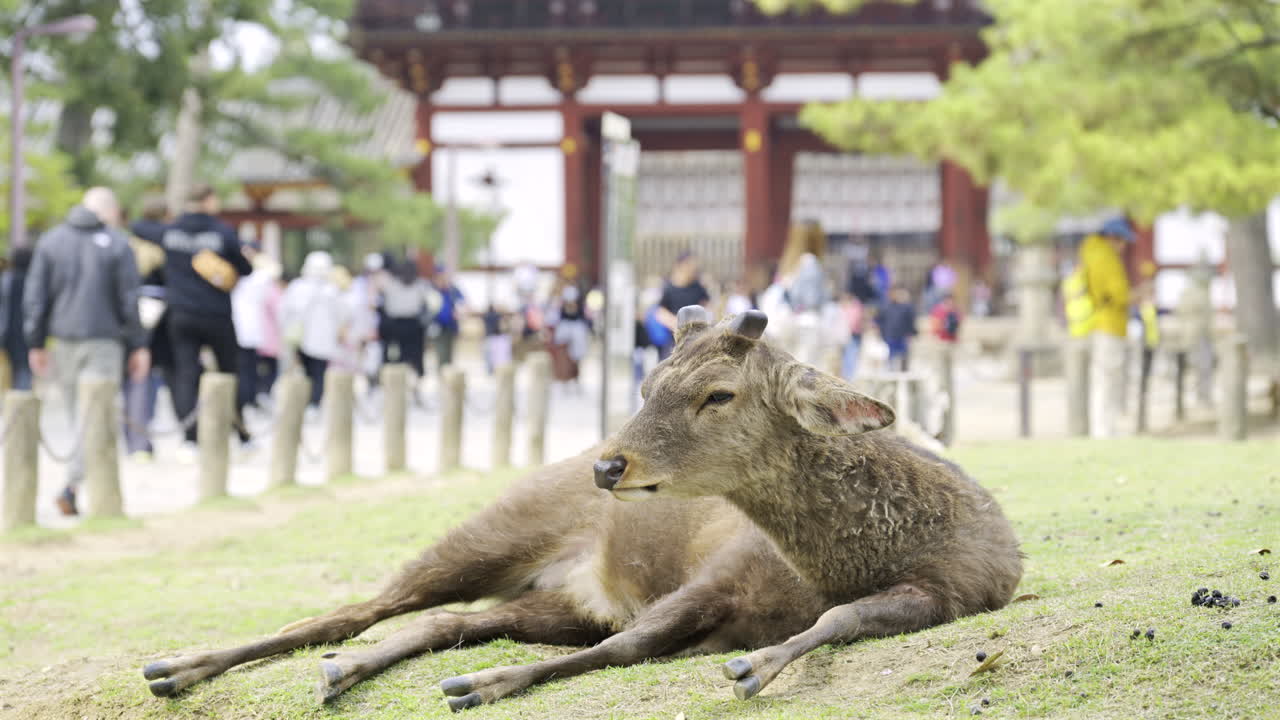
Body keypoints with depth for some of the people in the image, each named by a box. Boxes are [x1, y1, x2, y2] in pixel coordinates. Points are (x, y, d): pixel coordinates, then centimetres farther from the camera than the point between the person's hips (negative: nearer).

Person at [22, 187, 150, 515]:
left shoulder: (50, 241, 7)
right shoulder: (117, 244, -2)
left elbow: (35, 296, 4)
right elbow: (130, 300, -5)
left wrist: (36, 344, 8)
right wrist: (139, 346, 2)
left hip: (63, 340, 4)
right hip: (103, 341, -4)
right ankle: (73, 485, -18)